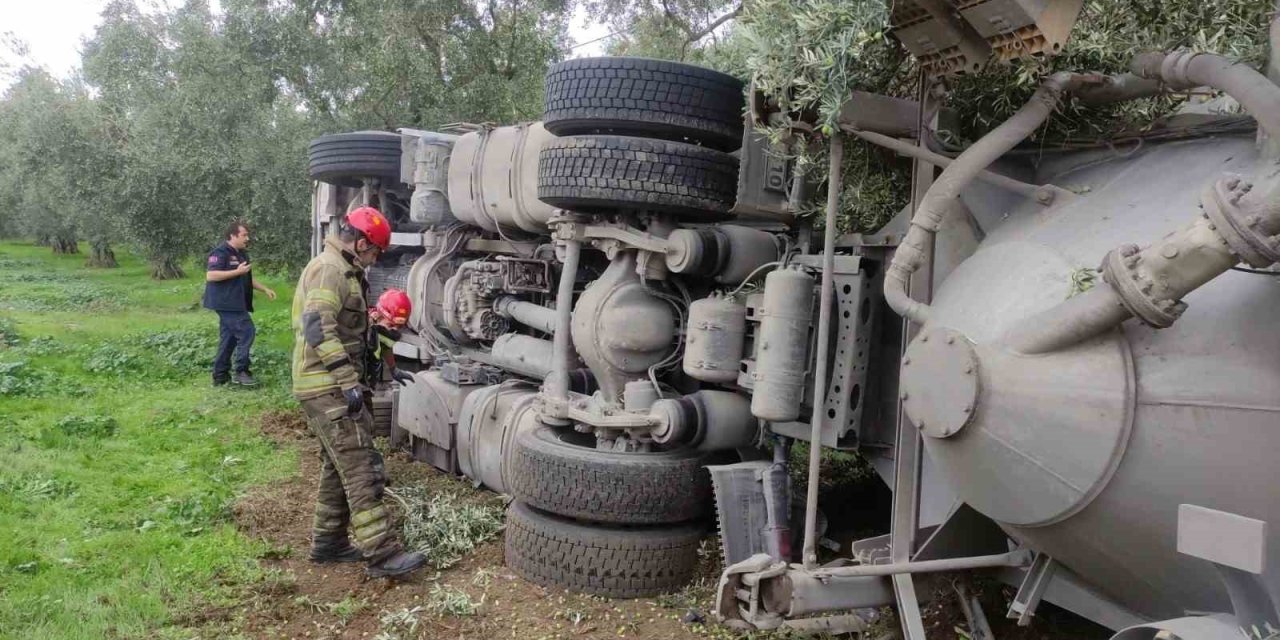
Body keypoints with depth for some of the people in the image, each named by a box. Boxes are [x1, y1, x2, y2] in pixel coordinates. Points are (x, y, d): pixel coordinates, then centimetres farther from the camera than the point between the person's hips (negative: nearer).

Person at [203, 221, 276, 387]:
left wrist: (265, 289, 16)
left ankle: (220, 375, 18)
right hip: (226, 303, -10)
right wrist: (237, 272, -23)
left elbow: (247, 279, 27)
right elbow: (210, 275, -22)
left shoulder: (241, 254, 18)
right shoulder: (220, 253, -12)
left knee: (229, 338, 12)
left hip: (235, 303, 10)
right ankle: (241, 372, -9)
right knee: (246, 332, -14)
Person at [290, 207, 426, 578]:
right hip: (328, 388, -11)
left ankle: (328, 541, 26)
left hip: (333, 387, 11)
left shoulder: (344, 272, 20)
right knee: (361, 468, -12)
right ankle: (382, 553, -12)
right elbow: (318, 328, -26)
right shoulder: (329, 270, -14)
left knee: (338, 466, 17)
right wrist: (349, 381, -28)